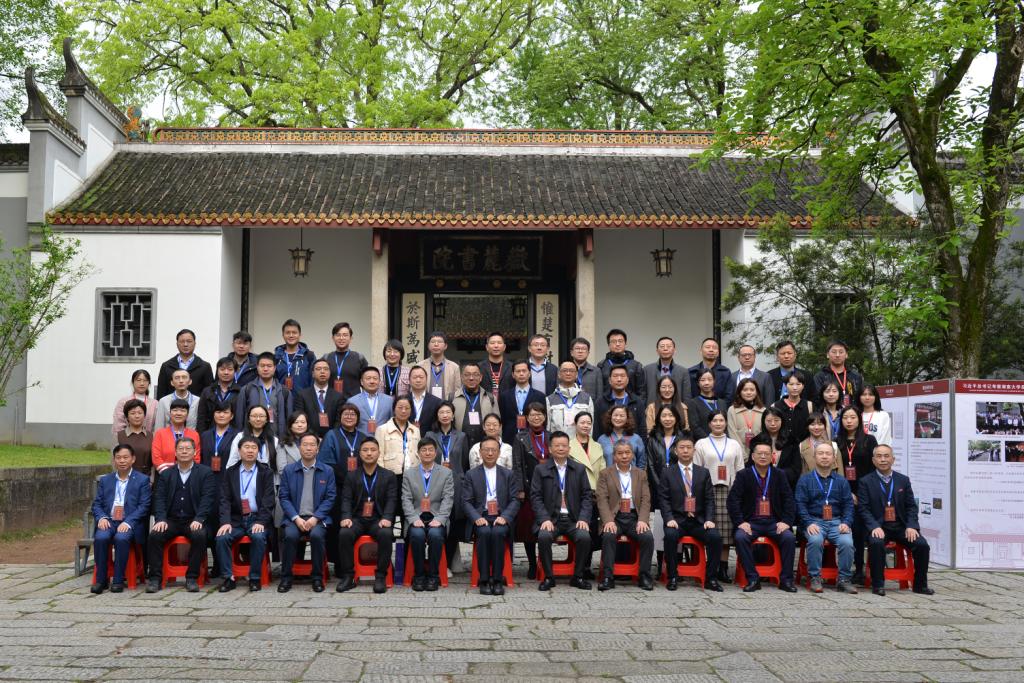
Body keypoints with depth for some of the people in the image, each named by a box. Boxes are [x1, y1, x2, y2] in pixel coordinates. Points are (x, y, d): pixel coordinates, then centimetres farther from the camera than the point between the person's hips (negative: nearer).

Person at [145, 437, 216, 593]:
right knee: (154, 535, -26)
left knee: (199, 536, -33)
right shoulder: (166, 474, 14)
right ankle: (155, 578, -16)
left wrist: (198, 519, -18)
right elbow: (159, 498, 5)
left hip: (193, 521, -2)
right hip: (171, 520, 2)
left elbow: (207, 498, -3)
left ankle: (192, 578, -20)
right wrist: (160, 519, -12)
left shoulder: (205, 472, 6)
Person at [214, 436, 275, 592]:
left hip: (257, 518, -2)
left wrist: (261, 522, -17)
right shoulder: (230, 472, 10)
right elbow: (225, 500, 2)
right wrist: (225, 522, -14)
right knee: (222, 538, -25)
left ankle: (255, 578, -17)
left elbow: (268, 500, -3)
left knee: (258, 537, -31)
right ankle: (228, 578, -13)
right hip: (236, 519, 2)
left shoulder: (266, 472, 5)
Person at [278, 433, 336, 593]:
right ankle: (286, 577, -13)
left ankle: (317, 577, -14)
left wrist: (315, 518, -11)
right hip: (294, 517, 1)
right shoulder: (288, 470, 9)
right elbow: (283, 497, 3)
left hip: (317, 518, 0)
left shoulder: (327, 471, 7)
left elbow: (330, 498, 2)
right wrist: (296, 518, -11)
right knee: (290, 535, -31)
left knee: (317, 535, -32)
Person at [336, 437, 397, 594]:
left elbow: (391, 500, 0)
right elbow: (346, 499, 4)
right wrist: (346, 517, -16)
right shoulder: (351, 476, 14)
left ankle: (381, 577, -23)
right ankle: (348, 576, -19)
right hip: (357, 519, 1)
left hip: (378, 520, -1)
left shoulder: (389, 476, 10)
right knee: (344, 533, -30)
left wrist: (386, 518, -18)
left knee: (386, 534, -34)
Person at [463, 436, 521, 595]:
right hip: (480, 518, 0)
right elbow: (466, 501, 3)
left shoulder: (508, 474, 14)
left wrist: (504, 517, -12)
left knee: (498, 532, -33)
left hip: (501, 518, 0)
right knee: (484, 532, -33)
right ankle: (484, 580, -25)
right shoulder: (471, 474, 11)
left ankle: (498, 579, -24)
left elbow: (515, 500, 6)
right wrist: (477, 518, -15)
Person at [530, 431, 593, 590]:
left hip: (574, 519, 1)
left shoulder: (579, 469, 12)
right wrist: (545, 519, -13)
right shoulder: (540, 469, 7)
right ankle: (548, 577, -12)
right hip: (550, 518, -1)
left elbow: (587, 496, 8)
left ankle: (577, 577, -6)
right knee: (544, 537, -32)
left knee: (585, 537, -27)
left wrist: (583, 518, -7)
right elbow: (535, 497, 1)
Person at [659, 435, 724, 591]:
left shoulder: (704, 473, 12)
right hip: (677, 520, -2)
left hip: (699, 520, 2)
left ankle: (711, 579, -10)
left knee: (715, 537, -25)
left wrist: (709, 519, -8)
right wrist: (669, 519, -16)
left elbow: (709, 499, 7)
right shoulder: (668, 473, 6)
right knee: (670, 535, -33)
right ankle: (672, 577, -17)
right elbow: (664, 499, 0)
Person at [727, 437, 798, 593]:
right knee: (740, 537, -31)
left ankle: (786, 580, -15)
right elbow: (732, 500, -1)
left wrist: (786, 521, -8)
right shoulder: (743, 475, 5)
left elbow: (789, 500, 7)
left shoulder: (779, 475, 12)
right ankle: (753, 579, -22)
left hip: (774, 522, 1)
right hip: (751, 522, -1)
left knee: (789, 538, -26)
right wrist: (740, 522, -13)